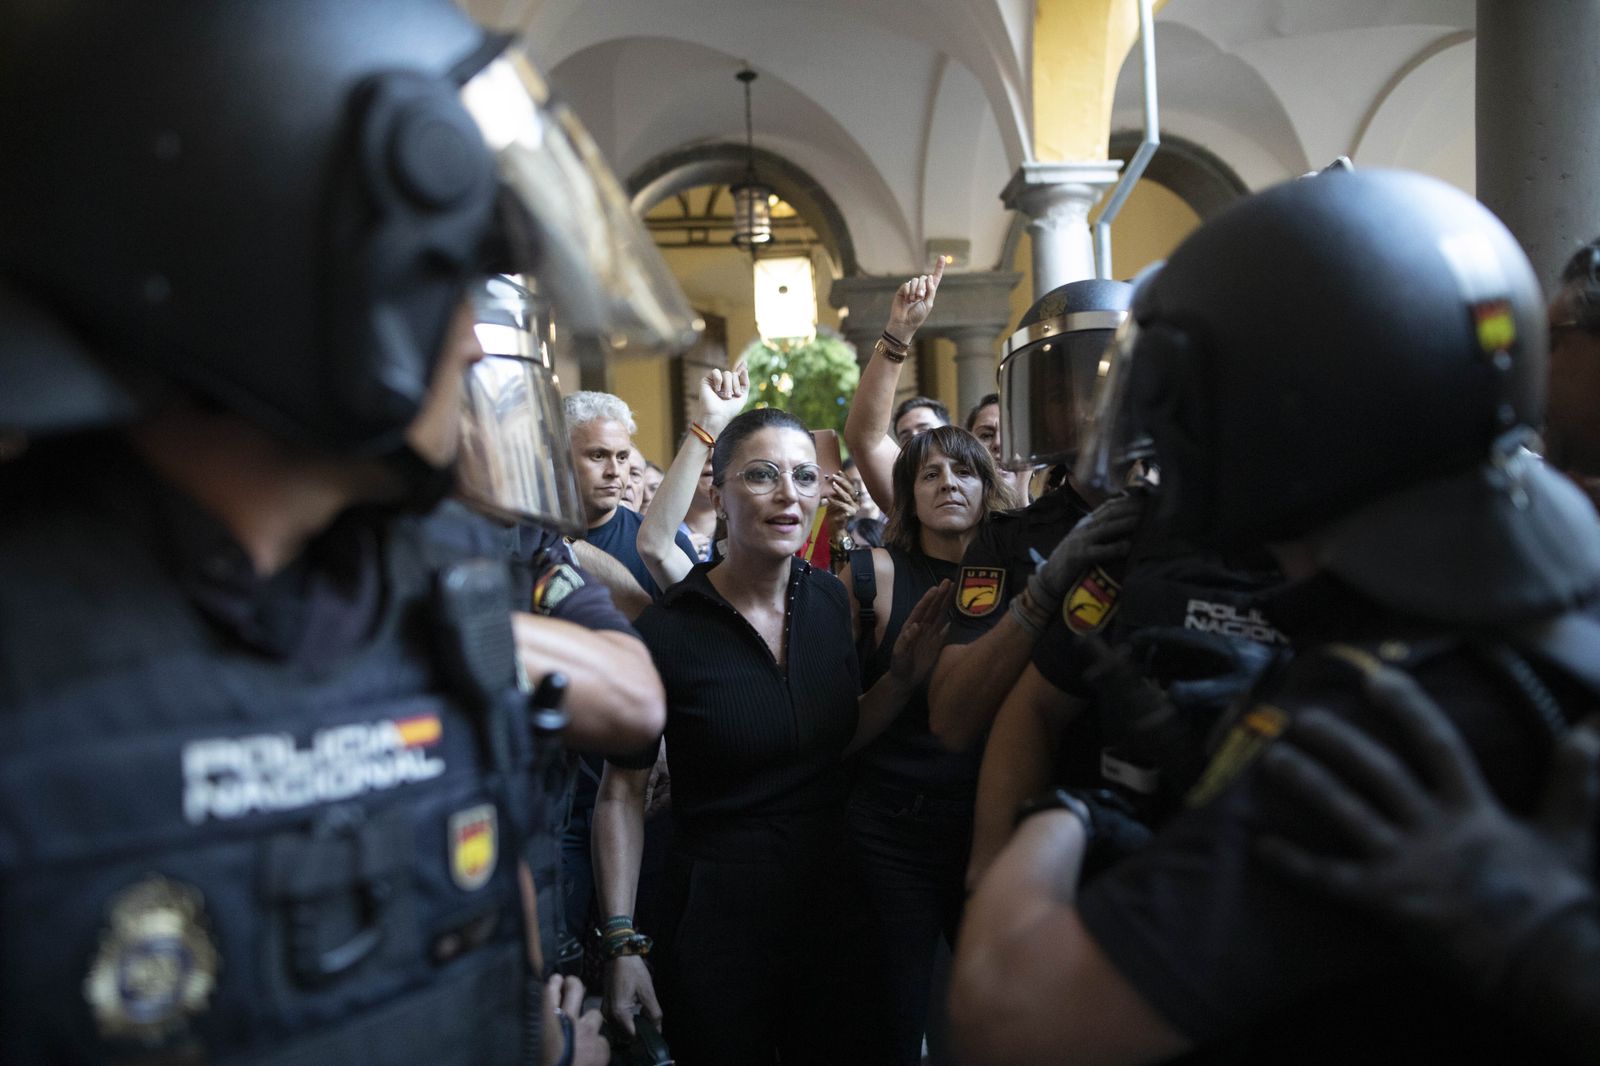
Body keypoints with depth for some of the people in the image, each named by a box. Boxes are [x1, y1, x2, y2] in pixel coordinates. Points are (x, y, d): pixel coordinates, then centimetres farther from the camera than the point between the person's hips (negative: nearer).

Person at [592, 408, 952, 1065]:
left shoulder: (831, 600, -2)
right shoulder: (666, 632, -17)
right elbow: (622, 792, -10)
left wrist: (904, 676, -6)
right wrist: (622, 942, -11)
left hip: (831, 899, 5)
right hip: (717, 918, -4)